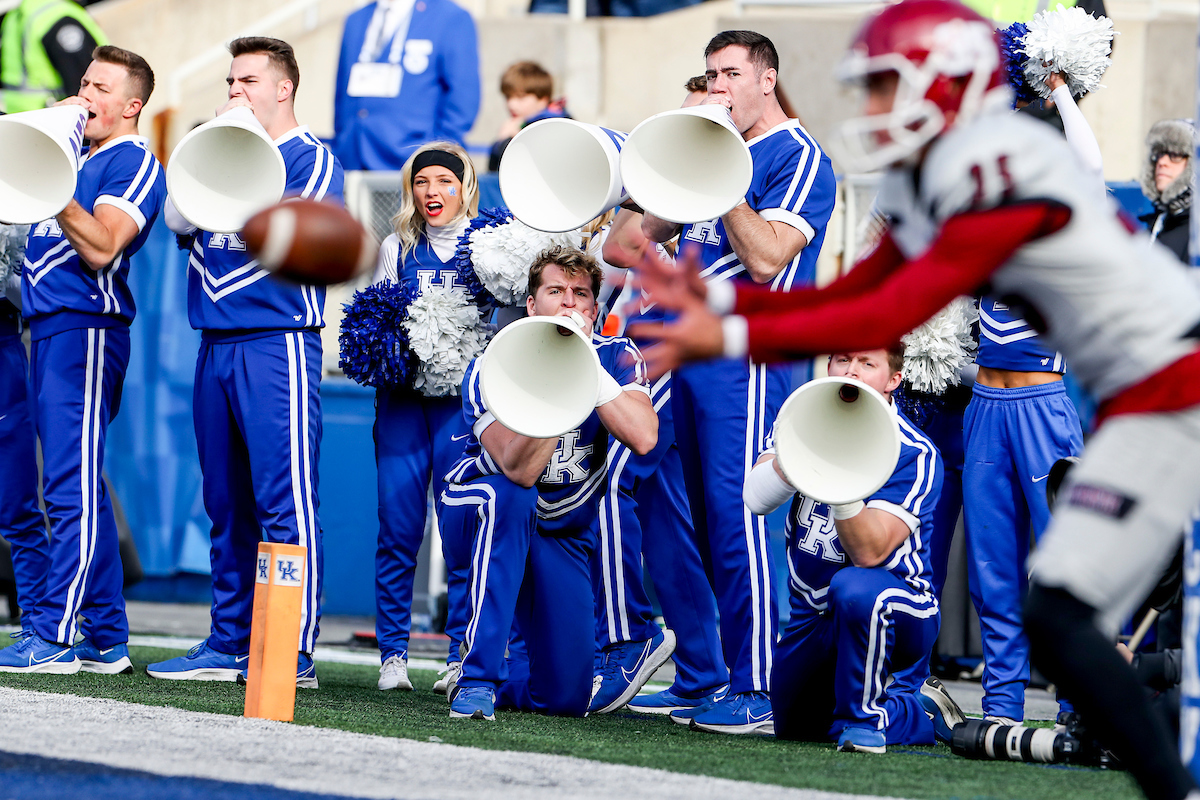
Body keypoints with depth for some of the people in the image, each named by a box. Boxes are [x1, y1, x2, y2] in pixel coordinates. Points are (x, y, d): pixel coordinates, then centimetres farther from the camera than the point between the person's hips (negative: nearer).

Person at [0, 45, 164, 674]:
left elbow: (101, 248, -18)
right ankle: (105, 640, 13)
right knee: (78, 489, 10)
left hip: (85, 327, -9)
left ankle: (52, 638, -17)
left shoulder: (133, 162, -5)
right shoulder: (77, 154, 21)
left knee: (71, 486, -13)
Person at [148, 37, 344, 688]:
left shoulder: (311, 159, -1)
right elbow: (179, 219, 6)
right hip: (216, 343, 7)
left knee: (285, 505, -10)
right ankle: (230, 643, 14)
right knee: (227, 505, 9)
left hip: (276, 343, -7)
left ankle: (293, 653, -11)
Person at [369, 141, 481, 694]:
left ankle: (464, 656, -2)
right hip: (402, 397, 2)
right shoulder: (398, 249, 13)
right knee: (398, 528, -3)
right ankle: (393, 653, 4)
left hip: (463, 396, -2)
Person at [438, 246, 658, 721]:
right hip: (482, 513, -3)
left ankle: (500, 679, 31)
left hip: (563, 535, 3)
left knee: (564, 697, -8)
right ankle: (477, 678, -35)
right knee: (510, 496, -42)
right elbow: (519, 468, -35)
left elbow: (644, 438, -31)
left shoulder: (617, 358, -12)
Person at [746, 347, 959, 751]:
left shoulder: (913, 453, -19)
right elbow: (756, 497, -15)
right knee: (792, 727, 13)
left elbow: (869, 553, -29)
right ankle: (921, 714, 33)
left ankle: (865, 718, -19)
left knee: (855, 588, -41)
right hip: (813, 617, 7)